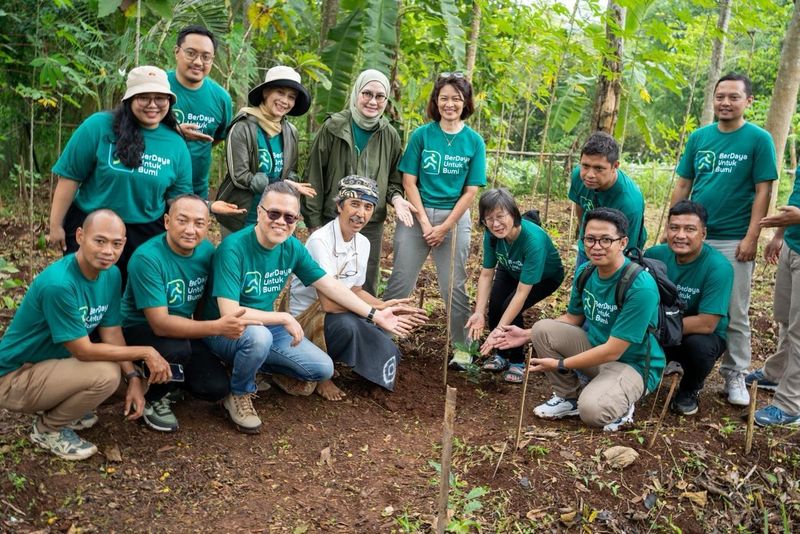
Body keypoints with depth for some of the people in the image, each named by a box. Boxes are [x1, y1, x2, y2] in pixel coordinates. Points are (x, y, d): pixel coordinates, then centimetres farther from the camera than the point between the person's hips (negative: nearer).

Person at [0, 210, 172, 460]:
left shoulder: (111, 273, -6)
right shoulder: (58, 284, -30)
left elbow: (111, 332, -1)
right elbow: (83, 351, -26)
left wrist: (133, 377, -13)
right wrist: (145, 352, -22)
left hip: (54, 362, 8)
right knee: (106, 374, -28)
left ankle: (57, 409, 14)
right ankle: (48, 428, -2)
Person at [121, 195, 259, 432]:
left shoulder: (207, 250, -8)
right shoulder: (147, 257, -27)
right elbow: (160, 324, -32)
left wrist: (230, 323, -12)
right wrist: (218, 327, -39)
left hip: (182, 331, 5)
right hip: (140, 330, -5)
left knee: (216, 388, -9)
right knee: (178, 348, -36)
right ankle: (152, 398, -4)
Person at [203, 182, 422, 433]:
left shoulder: (292, 247, -7)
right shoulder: (233, 249, -27)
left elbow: (330, 285, 0)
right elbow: (230, 314, -33)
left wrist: (375, 315, -2)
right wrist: (284, 318, -26)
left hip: (267, 326, 6)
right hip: (224, 332, -5)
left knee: (323, 369, -4)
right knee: (258, 335, -39)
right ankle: (239, 394, -7)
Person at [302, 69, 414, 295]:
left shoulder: (390, 136, 4)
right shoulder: (333, 128, -5)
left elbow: (394, 180, 13)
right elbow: (314, 176, -3)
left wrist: (396, 198, -9)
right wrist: (313, 221, -5)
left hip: (372, 225, 3)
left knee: (366, 289, 9)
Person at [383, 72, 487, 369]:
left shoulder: (474, 141, 0)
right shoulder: (422, 135, 0)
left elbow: (471, 190, -2)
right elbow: (409, 181, -2)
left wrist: (445, 226, -9)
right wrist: (425, 221, -10)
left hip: (454, 219, 0)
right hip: (417, 214, 0)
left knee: (453, 286, 6)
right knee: (400, 282, 3)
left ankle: (462, 348, 18)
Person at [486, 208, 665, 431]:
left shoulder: (641, 287, -29)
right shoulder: (585, 271, -5)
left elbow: (612, 351, -27)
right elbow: (573, 318, 11)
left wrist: (560, 364, -19)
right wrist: (527, 335, 2)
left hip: (632, 364, -7)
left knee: (592, 410, -32)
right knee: (542, 329, -10)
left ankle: (620, 405, 4)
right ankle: (567, 397, 6)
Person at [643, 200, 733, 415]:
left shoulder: (718, 267, -24)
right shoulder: (655, 255, -11)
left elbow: (707, 324, -27)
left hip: (703, 335, -3)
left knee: (698, 345, -36)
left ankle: (689, 390, -1)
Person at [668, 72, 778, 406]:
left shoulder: (759, 139, -4)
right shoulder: (699, 137, 6)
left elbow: (762, 192, -7)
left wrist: (751, 238, -13)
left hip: (734, 241, -3)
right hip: (693, 236, 4)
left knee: (735, 314, 3)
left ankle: (735, 375, 17)